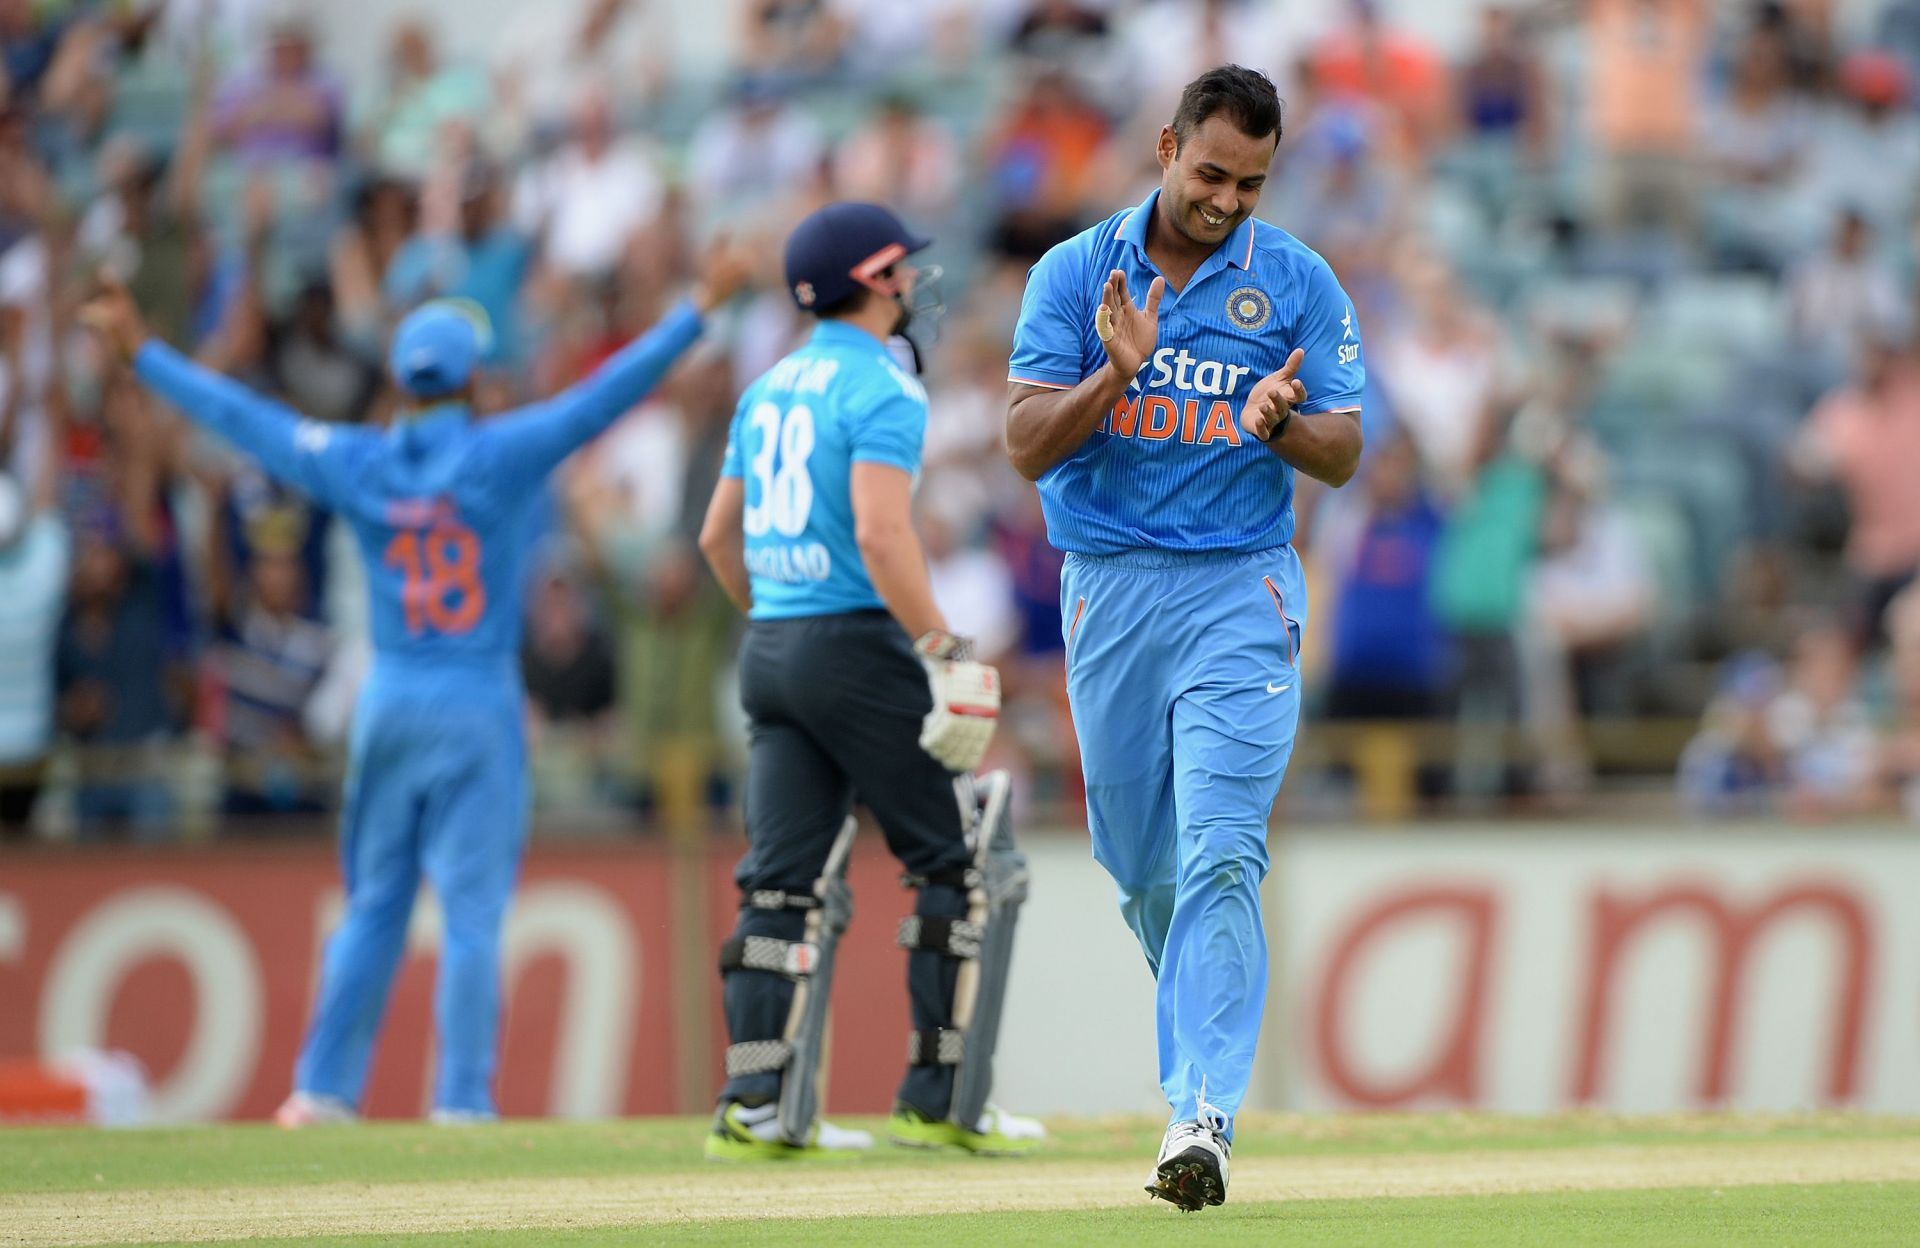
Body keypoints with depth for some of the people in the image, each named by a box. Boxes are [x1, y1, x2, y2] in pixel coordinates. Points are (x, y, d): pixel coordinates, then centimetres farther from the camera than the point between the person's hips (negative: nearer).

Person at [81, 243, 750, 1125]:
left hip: (388, 704, 3)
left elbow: (237, 415, 7)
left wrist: (142, 353, 16)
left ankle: (324, 1091, 12)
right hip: (479, 706, -3)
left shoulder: (356, 463, 1)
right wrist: (700, 308, -9)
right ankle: (461, 1102, -5)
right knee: (472, 912, -2)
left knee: (373, 906, 12)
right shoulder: (503, 455, -8)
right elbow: (610, 393, -11)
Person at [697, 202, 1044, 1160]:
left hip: (768, 652, 8)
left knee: (780, 881, 5)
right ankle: (936, 1098, -1)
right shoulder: (882, 389, -10)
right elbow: (882, 534, -22)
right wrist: (943, 653, -21)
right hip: (857, 647, -8)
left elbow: (717, 535, 20)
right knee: (951, 863, 1)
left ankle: (753, 1106, -2)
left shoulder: (770, 390, 15)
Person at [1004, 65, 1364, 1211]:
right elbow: (1028, 444, -4)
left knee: (1219, 854, -16)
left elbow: (1343, 456, 1)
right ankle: (1208, 1048, 37)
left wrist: (1277, 421, -21)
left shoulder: (1299, 284, 2)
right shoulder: (1076, 272, 2)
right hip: (1108, 590, 2)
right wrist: (1117, 373, -22)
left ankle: (1203, 1118, -23)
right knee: (1142, 867, 10)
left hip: (1241, 592, -2)